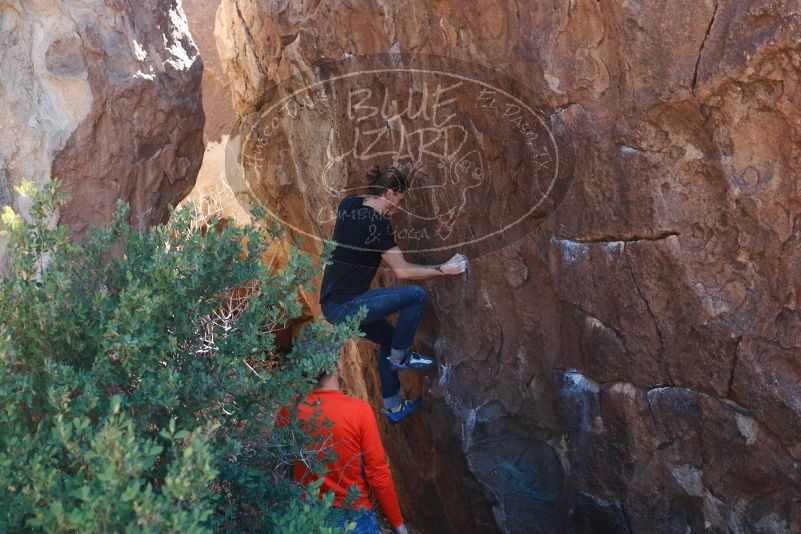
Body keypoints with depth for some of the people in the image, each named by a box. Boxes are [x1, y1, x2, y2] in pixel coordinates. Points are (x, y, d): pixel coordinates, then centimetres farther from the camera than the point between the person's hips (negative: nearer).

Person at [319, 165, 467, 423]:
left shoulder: (349, 204, 4)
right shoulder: (378, 224, -19)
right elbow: (402, 271, -15)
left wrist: (386, 213, 19)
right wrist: (443, 269, -8)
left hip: (331, 303, 10)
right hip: (345, 307, -9)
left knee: (388, 337, 25)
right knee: (416, 295, -12)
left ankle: (393, 407, 35)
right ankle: (399, 357, 6)